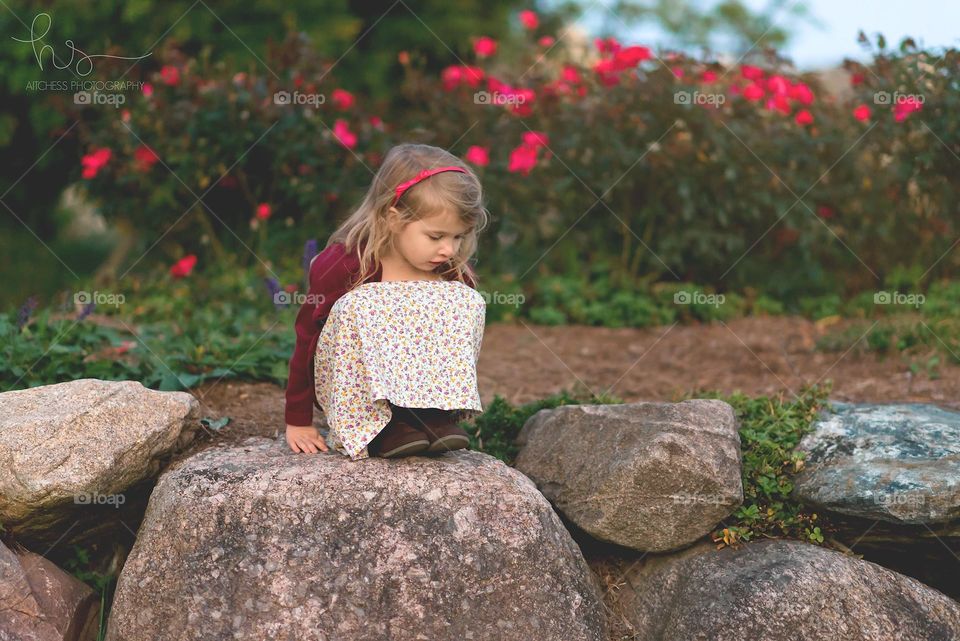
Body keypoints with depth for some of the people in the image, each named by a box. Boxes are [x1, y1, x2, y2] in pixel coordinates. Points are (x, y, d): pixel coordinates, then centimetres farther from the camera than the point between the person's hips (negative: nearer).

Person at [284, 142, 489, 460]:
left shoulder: (454, 278, -4)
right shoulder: (340, 265, -18)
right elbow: (306, 338, -12)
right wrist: (298, 421, -9)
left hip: (418, 384, 4)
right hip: (346, 384, -4)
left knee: (468, 302, -16)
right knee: (360, 306, -32)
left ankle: (436, 414, -26)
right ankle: (382, 426, -33)